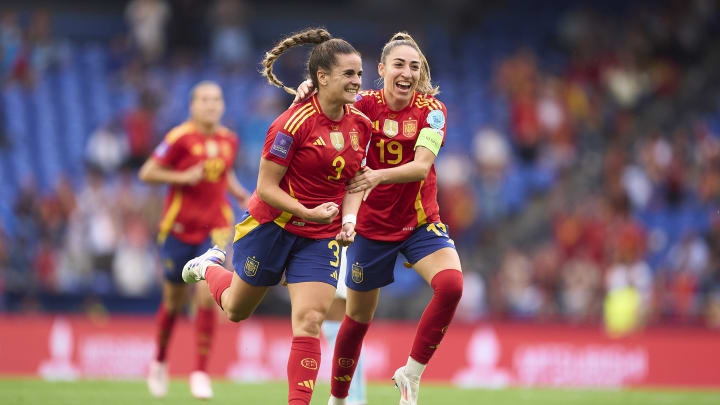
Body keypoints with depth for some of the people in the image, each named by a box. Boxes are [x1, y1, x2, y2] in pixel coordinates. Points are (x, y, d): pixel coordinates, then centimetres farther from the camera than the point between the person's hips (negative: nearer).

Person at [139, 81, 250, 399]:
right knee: (174, 302, 9)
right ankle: (160, 362, 35)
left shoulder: (229, 140, 4)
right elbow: (147, 173, -9)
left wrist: (243, 196, 6)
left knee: (208, 299, -12)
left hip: (215, 229, 3)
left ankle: (200, 373, -4)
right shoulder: (180, 138, -12)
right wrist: (183, 177, -21)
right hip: (179, 227, -3)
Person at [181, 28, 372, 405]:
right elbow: (266, 187, -18)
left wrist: (349, 220, -6)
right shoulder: (294, 123, -22)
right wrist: (309, 213, -27)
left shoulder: (360, 124, -3)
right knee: (236, 310, 17)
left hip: (322, 237, 4)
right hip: (272, 225, -3)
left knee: (310, 320, -12)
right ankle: (209, 267, 49)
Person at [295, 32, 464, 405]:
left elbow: (421, 165, -23)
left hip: (420, 223, 0)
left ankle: (411, 375, -10)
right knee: (358, 317, 9)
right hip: (372, 226, 0)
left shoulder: (431, 109, -11)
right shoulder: (368, 104, -8)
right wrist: (309, 89, -27)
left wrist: (379, 176, -40)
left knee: (451, 285, -27)